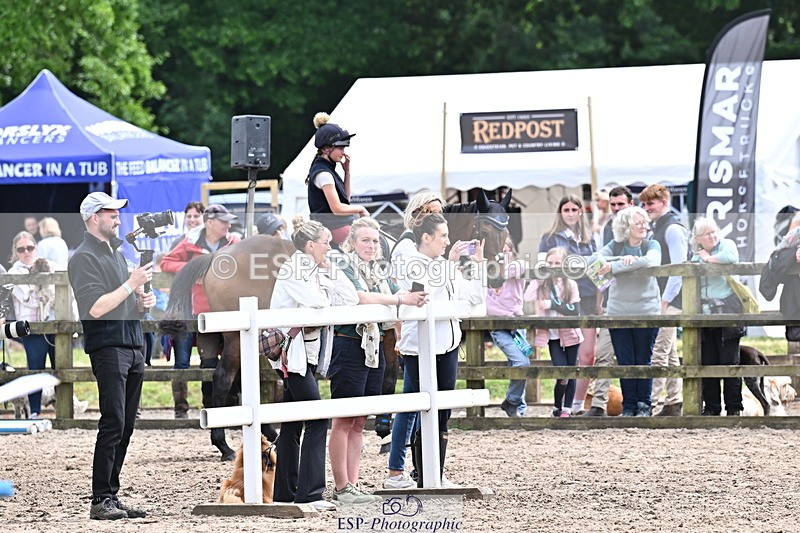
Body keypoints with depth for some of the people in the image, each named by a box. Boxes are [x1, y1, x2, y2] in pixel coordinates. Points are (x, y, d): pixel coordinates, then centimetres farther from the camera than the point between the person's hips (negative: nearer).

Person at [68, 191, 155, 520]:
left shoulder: (116, 252, 21)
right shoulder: (85, 257, -6)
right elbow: (95, 307, -16)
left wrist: (143, 302, 9)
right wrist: (132, 284, -16)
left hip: (134, 347, 9)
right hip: (107, 346, -9)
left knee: (125, 427, 7)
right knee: (113, 424, -14)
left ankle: (112, 498, 9)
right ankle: (101, 501, -14)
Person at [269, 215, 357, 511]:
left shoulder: (317, 271, 16)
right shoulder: (292, 269, -10)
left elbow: (351, 298, 10)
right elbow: (316, 302, -23)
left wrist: (331, 271, 5)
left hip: (310, 352, 9)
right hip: (292, 352, -9)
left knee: (293, 425, 11)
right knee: (317, 420, -16)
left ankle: (285, 493, 15)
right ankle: (309, 494, -20)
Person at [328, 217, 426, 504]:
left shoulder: (378, 273, 17)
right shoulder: (344, 268, -7)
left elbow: (399, 293, 9)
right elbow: (362, 297, -22)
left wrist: (417, 296, -12)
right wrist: (401, 300, -26)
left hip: (374, 349, 8)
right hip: (349, 347, -8)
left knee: (359, 423, 9)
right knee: (344, 420, -4)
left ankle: (352, 484, 12)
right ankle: (341, 487, -3)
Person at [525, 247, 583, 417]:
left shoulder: (570, 285, -2)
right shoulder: (542, 284, -1)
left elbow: (574, 311, -12)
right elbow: (528, 297, -18)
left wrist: (552, 304, -20)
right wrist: (539, 277, -15)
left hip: (570, 334, 1)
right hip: (553, 336, -1)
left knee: (571, 373, 5)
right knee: (562, 374, -11)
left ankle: (567, 408, 16)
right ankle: (557, 407, 10)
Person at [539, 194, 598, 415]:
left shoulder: (589, 239, 16)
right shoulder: (550, 238, 4)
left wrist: (599, 303, 14)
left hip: (587, 300, 4)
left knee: (587, 355, -3)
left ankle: (578, 405, 4)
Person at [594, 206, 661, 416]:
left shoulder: (652, 246, -1)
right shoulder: (615, 247, 6)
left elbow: (650, 261, -23)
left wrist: (614, 266, -26)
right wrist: (623, 259, -24)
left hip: (646, 311, -2)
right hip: (618, 311, 2)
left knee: (643, 360, 2)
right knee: (624, 361, 2)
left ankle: (644, 405, 10)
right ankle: (628, 405, 9)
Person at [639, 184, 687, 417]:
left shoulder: (673, 229, -11)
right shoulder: (656, 229, 17)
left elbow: (678, 268, -17)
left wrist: (664, 300, -19)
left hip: (669, 302, -10)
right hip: (658, 301, 10)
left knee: (658, 353, -12)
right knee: (669, 354, 12)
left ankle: (649, 403, -15)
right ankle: (674, 404, 16)